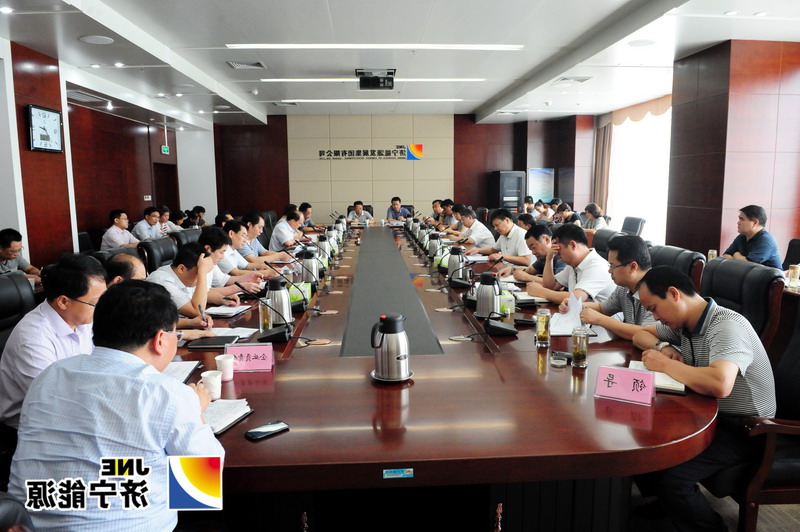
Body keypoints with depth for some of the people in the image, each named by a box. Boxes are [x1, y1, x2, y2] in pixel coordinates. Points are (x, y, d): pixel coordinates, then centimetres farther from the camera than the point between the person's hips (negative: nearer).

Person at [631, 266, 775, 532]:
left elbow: (720, 385, -41)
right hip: (705, 413, 8)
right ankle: (661, 502, 13)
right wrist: (663, 347, -4)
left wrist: (664, 363, -26)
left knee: (672, 477, -27)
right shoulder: (684, 322, 2)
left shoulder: (727, 326, -24)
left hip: (742, 427, -8)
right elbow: (641, 334, 20)